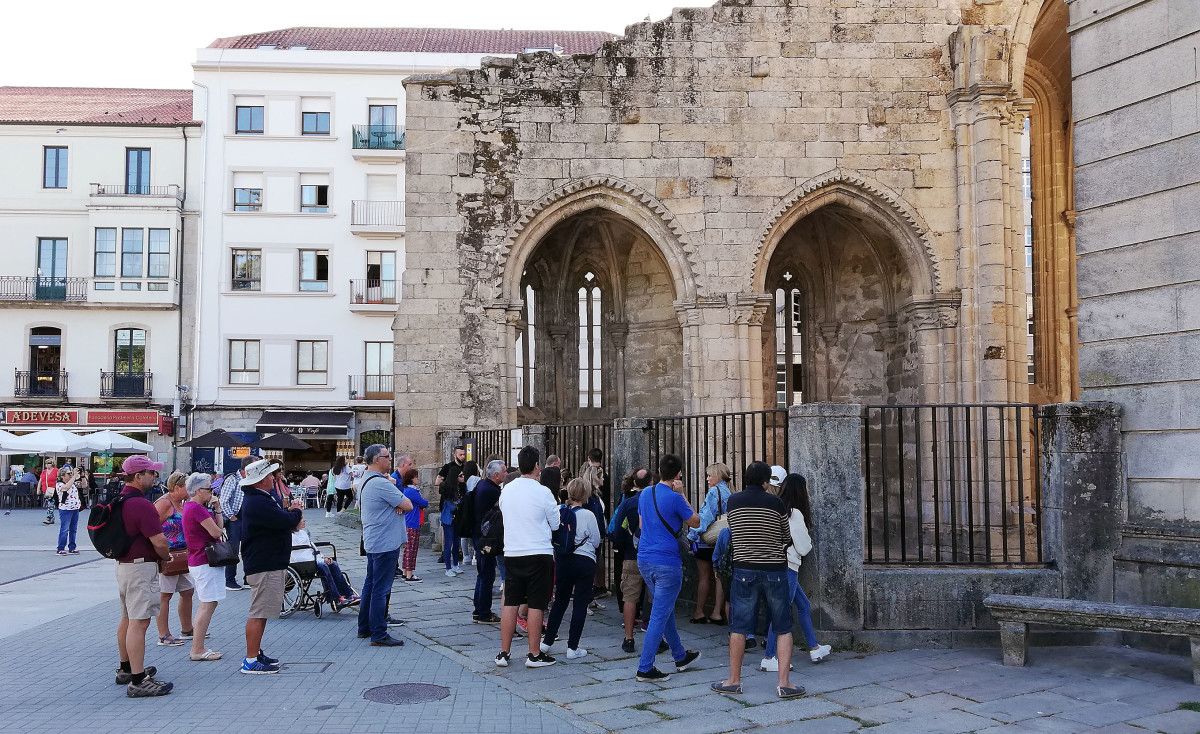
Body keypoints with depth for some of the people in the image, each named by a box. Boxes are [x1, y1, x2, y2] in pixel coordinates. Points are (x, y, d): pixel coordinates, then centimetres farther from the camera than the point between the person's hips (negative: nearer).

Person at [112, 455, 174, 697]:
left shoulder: (119, 501, 10)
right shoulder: (141, 505, -21)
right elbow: (159, 542, -22)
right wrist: (168, 557, -1)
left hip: (122, 564, 11)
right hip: (142, 566, -11)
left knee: (127, 618, 21)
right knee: (139, 622, -10)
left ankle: (126, 669, 34)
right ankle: (138, 681, -11)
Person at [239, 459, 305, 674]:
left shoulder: (261, 498, 14)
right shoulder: (257, 503, -22)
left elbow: (278, 519, 20)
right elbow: (287, 522, -26)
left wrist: (291, 512, -1)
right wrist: (297, 512, -4)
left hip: (269, 562, 11)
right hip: (264, 565, -11)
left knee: (261, 612, 17)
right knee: (258, 613, -7)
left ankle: (256, 653, 26)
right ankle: (251, 661, -3)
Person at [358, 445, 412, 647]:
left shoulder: (365, 480, 13)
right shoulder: (381, 483, -20)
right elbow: (408, 505, -20)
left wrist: (397, 506, -4)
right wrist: (401, 505, 3)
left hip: (372, 543, 10)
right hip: (385, 543, -10)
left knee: (371, 585, 17)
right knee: (381, 588, -6)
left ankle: (364, 627, 26)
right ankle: (379, 635, -3)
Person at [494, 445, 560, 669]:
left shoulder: (507, 490, 4)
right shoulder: (542, 492, -12)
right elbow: (556, 524, -1)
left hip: (512, 554, 5)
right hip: (539, 554, -5)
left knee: (510, 603, 10)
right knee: (536, 605, 2)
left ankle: (503, 653, 14)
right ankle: (534, 654, 8)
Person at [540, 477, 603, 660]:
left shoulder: (559, 512, -3)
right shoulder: (587, 515, -13)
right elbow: (596, 542, -3)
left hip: (562, 561, 4)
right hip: (584, 561, -4)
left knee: (560, 601, 17)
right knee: (580, 604, 4)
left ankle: (547, 641, 21)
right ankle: (572, 648, 5)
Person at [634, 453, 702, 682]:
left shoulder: (645, 494, 6)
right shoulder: (674, 499, -16)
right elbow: (695, 522, -1)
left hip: (644, 560, 8)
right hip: (667, 563, -8)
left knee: (665, 610, 21)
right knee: (659, 615, -2)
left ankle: (680, 656, 36)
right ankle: (645, 668, -1)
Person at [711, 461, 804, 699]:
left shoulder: (733, 501, 0)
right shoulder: (775, 503, -5)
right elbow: (786, 537, 7)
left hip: (744, 569, 1)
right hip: (775, 570, -1)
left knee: (739, 627, 10)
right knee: (784, 628, 7)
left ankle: (734, 680, 16)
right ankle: (784, 682, 2)